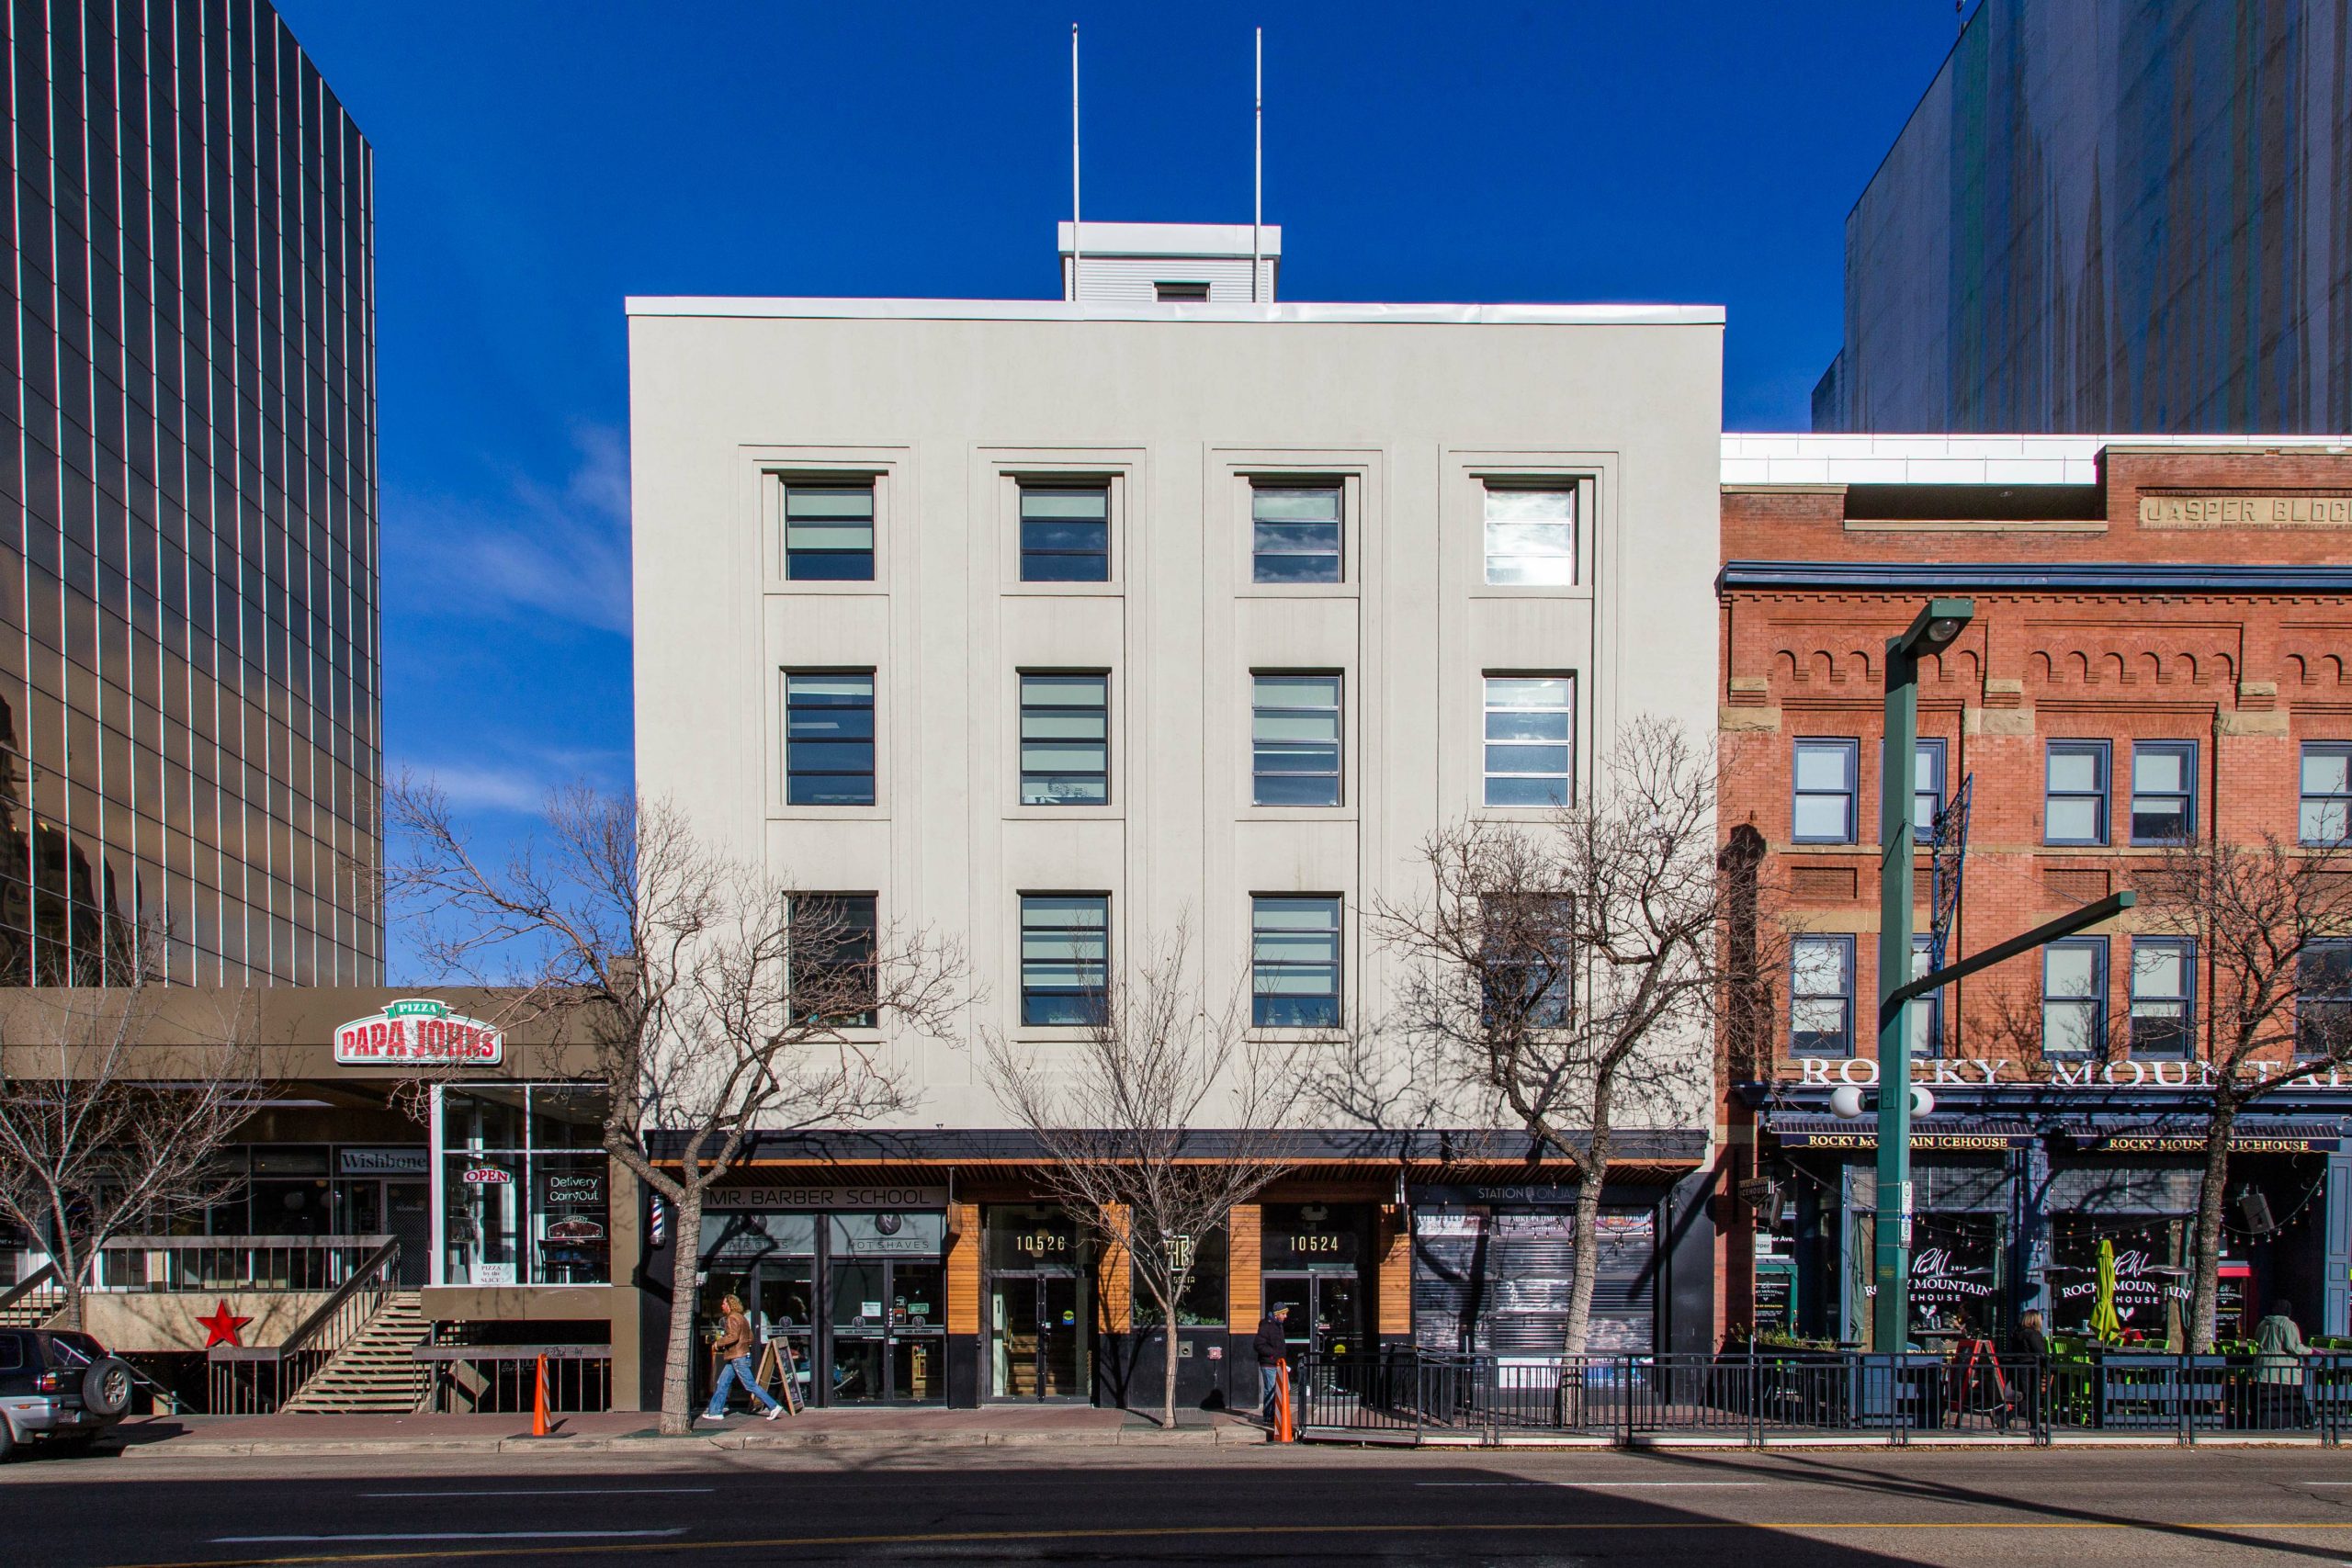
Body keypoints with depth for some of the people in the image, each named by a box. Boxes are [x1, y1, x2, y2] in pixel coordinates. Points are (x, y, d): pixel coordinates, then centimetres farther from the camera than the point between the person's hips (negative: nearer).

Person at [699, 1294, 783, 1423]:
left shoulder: (732, 1318, -13)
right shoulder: (742, 1318, 18)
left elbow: (733, 1336, -26)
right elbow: (750, 1338, 20)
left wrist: (719, 1342, -14)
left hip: (738, 1358, -10)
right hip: (733, 1358, 10)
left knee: (750, 1385, -8)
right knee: (722, 1384, 11)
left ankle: (774, 1407, -8)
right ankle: (715, 1412, 12)